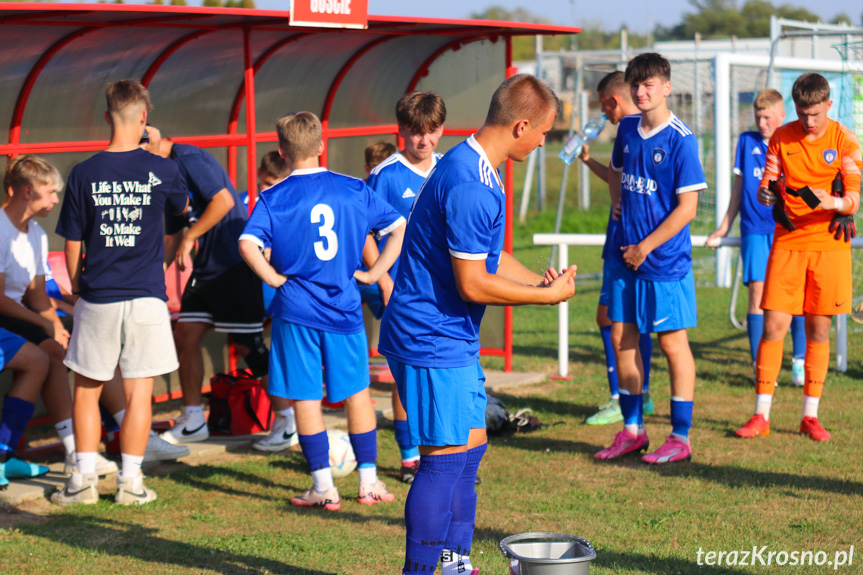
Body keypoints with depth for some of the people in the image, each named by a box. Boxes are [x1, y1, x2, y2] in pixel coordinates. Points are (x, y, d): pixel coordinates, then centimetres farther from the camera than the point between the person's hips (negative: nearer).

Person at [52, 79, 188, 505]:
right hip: (146, 297, 0)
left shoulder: (84, 174, -4)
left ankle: (84, 478, 11)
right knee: (139, 392, 5)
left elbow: (72, 243, 3)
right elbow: (183, 207, 19)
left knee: (86, 389, 12)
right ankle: (130, 481, 7)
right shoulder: (161, 171, -5)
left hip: (97, 299, 1)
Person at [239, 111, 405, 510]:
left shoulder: (273, 198, -5)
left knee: (305, 398, 5)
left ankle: (323, 487, 5)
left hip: (296, 310, -2)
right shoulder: (354, 190, 2)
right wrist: (373, 273, 7)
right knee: (357, 393, 12)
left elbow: (248, 244, -19)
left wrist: (274, 279, -7)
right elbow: (399, 227, 5)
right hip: (345, 308, 2)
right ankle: (369, 481, 15)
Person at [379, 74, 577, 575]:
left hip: (452, 340, 11)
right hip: (433, 340, -11)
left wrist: (539, 280, 3)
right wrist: (547, 295, -13)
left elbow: (490, 257, 20)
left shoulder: (477, 172, 11)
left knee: (471, 446, 16)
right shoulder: (469, 186, -23)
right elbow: (473, 285, -22)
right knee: (446, 457, -8)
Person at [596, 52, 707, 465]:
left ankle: (680, 438, 8)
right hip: (626, 254, 7)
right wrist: (625, 215, 12)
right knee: (621, 337, 9)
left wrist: (645, 247, -12)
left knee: (672, 341, 0)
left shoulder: (680, 139, -13)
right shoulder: (627, 129, 6)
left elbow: (687, 207, -14)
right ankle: (632, 429, 21)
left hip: (665, 259, -7)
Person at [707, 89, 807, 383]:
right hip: (755, 230, 1)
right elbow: (739, 185, 16)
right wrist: (725, 226, 16)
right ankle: (760, 365, -2)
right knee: (757, 292, -7)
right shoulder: (746, 142, 9)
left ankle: (799, 362, 7)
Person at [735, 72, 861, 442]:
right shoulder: (782, 138, 4)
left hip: (829, 243, -1)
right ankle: (761, 415, 0)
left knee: (818, 329, 3)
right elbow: (766, 188, 5)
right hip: (787, 242, 1)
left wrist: (831, 202, -31)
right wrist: (766, 193, -19)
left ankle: (810, 415, 13)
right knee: (773, 325, -5)